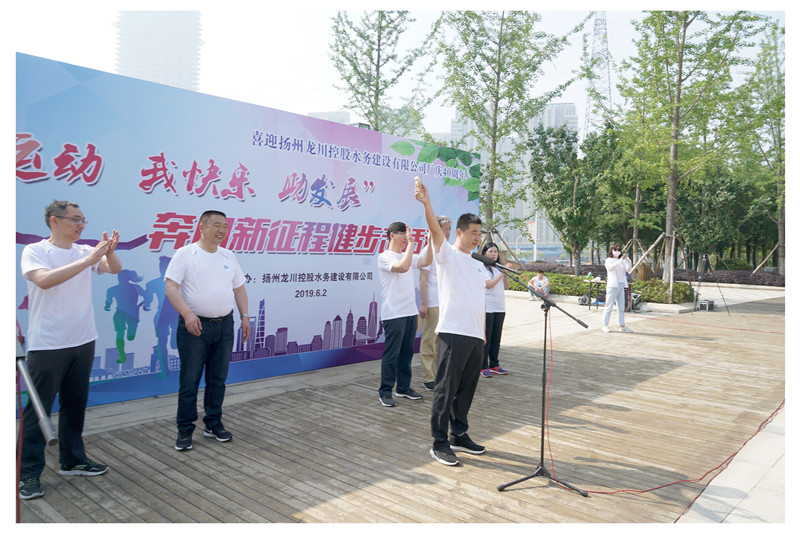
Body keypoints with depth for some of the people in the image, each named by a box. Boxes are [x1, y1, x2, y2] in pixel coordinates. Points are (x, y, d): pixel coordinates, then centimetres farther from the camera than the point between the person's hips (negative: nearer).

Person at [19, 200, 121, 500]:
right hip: (46, 345, -5)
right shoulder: (34, 251, -7)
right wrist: (88, 260, -28)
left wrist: (109, 251, -27)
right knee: (38, 409, 3)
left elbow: (115, 269, -6)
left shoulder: (86, 252, 6)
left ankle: (72, 460, 29)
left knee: (75, 405, 15)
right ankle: (29, 473, 14)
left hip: (83, 341, 5)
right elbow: (44, 280, -25)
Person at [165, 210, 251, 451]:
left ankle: (214, 424, 25)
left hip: (224, 325, 5)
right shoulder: (185, 254, -5)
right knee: (189, 381, 2)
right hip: (195, 326, -5)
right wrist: (187, 314, -25)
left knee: (218, 379, 12)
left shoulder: (228, 256, 12)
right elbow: (171, 287, -13)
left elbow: (239, 288, 16)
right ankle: (185, 431, 13)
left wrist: (245, 316, 8)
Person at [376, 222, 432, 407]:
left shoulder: (408, 256, 16)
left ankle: (403, 387, 23)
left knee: (407, 352, 13)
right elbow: (402, 267, -24)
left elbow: (425, 261, 3)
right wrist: (411, 243, -19)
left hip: (410, 312, 8)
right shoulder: (384, 257, -8)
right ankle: (385, 392, 5)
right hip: (393, 314, -8)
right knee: (391, 354, -4)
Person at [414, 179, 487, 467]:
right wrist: (426, 203, -33)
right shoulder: (447, 254, 1)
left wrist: (483, 332, 18)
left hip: (476, 336, 7)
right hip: (453, 332, -7)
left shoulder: (478, 265, 22)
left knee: (466, 389, 14)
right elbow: (435, 229, -18)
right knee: (446, 389, -4)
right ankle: (439, 443, 4)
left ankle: (459, 435, 26)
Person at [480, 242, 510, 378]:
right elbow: (488, 284, -14)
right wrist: (502, 274, -12)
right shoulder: (482, 268, -4)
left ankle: (494, 365, 18)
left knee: (496, 338, 10)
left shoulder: (498, 268, 16)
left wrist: (506, 274, -2)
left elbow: (506, 286, 14)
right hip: (487, 308, -7)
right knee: (486, 338, -3)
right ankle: (483, 367, 2)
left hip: (500, 307, 7)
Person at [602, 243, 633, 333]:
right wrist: (621, 260, -30)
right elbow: (610, 267, -21)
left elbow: (628, 270, 3)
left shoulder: (622, 261, 19)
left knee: (621, 307, 6)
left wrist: (627, 261, -14)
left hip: (621, 285, 6)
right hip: (612, 285, -6)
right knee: (609, 306, -5)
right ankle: (605, 325, 1)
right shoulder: (609, 260, 1)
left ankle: (622, 326, 9)